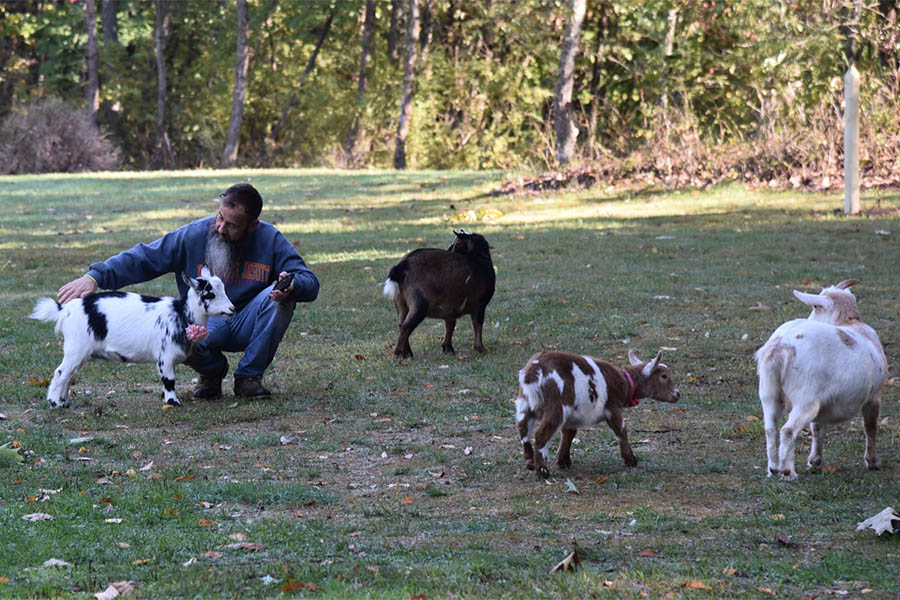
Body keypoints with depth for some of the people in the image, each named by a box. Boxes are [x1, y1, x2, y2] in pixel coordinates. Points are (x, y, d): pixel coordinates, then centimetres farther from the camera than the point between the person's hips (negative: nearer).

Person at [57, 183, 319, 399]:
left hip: (248, 325, 1)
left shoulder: (271, 240, -8)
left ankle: (249, 376, -11)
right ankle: (212, 369, 3)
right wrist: (95, 276, -23)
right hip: (205, 324, -1)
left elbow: (309, 282, -10)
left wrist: (291, 285, -36)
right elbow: (142, 258, -10)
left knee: (280, 295, -29)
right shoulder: (193, 236, -9)